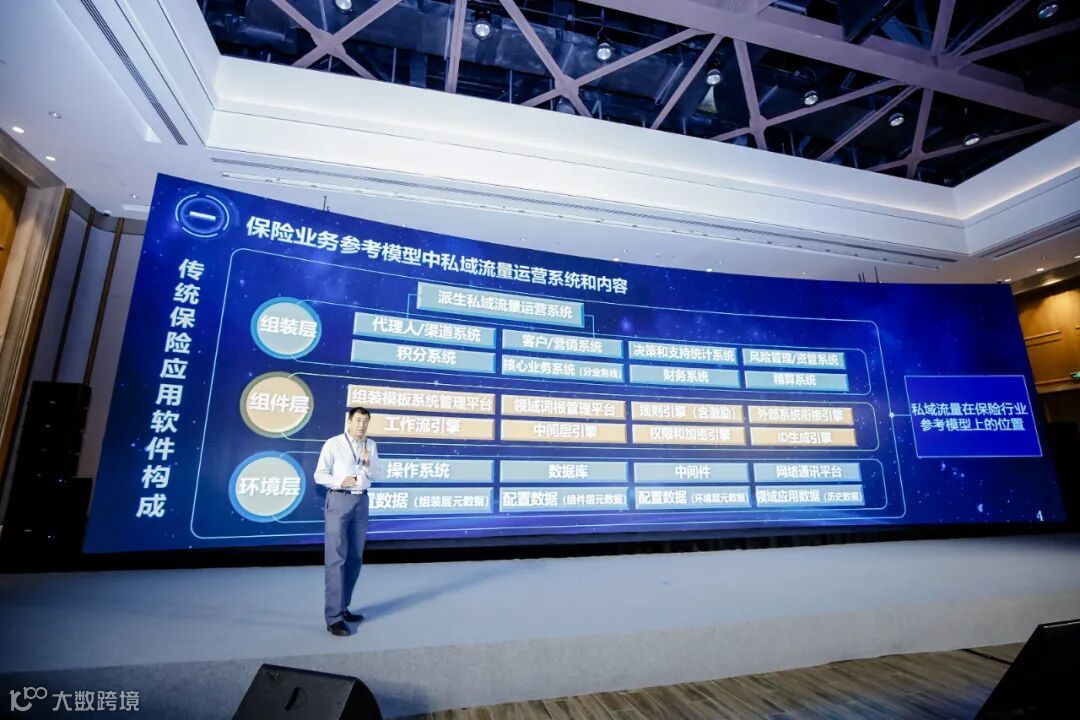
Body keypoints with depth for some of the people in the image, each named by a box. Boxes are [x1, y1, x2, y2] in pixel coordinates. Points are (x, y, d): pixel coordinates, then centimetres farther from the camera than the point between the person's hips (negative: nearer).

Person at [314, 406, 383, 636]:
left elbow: (378, 475, 7)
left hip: (361, 501, 5)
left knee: (355, 558, 11)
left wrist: (367, 463, -11)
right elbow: (319, 475, -5)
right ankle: (334, 617, -1)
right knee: (337, 558, -6)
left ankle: (343, 607, 24)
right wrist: (340, 481, -21)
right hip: (339, 500, -5)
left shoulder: (371, 445, 8)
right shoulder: (333, 444, -5)